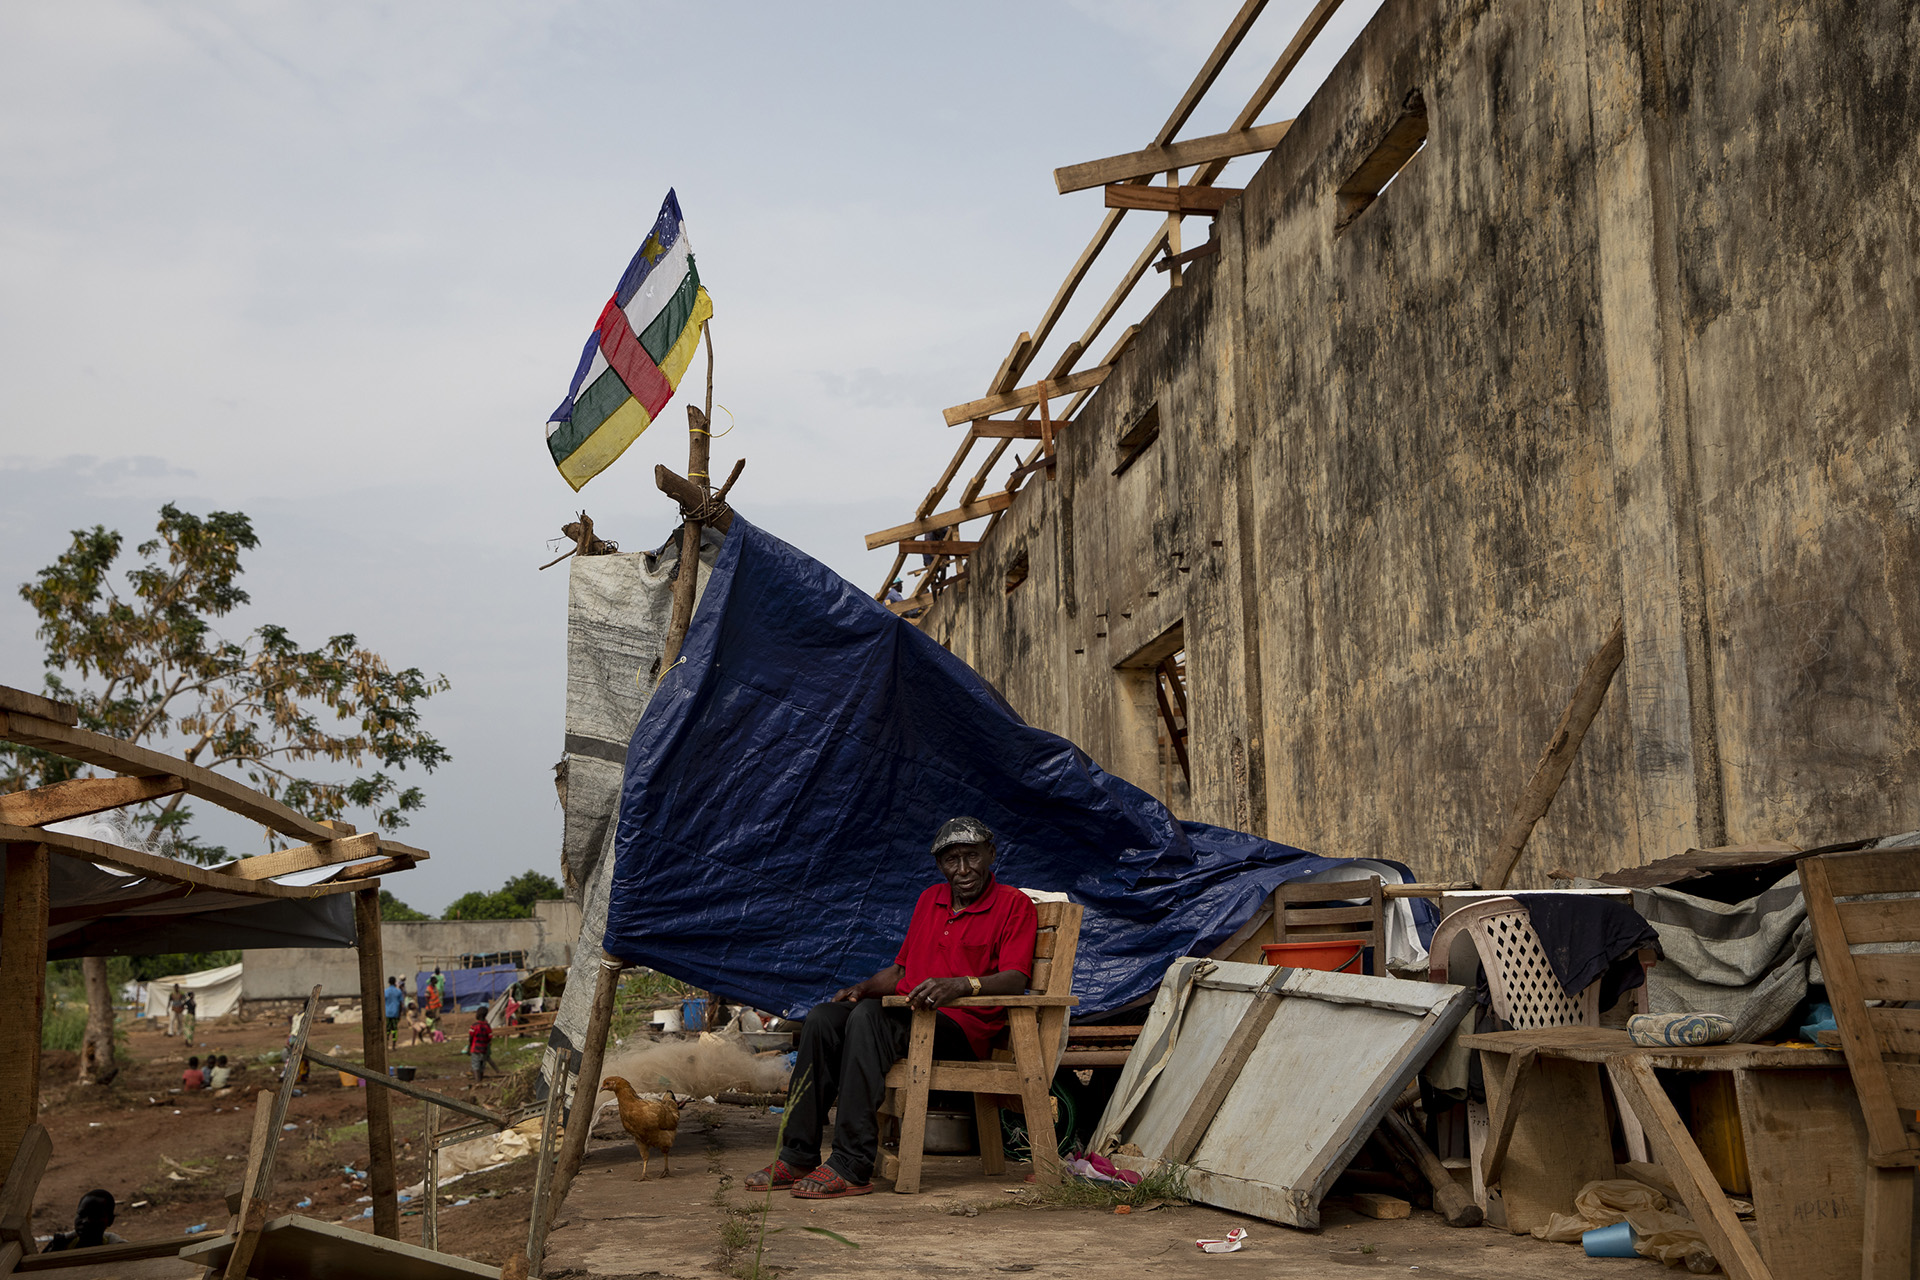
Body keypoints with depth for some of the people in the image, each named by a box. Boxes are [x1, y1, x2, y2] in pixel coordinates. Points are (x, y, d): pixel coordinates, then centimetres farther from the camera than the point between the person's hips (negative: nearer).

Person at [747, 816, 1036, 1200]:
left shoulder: (1014, 904, 0)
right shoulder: (930, 899, 22)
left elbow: (1015, 980, -13)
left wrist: (959, 985, -29)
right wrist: (862, 989, 5)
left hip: (963, 1024, -7)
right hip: (908, 1013, 7)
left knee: (869, 1018, -32)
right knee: (823, 1018, -17)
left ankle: (852, 1165, -36)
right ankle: (798, 1155, -17)